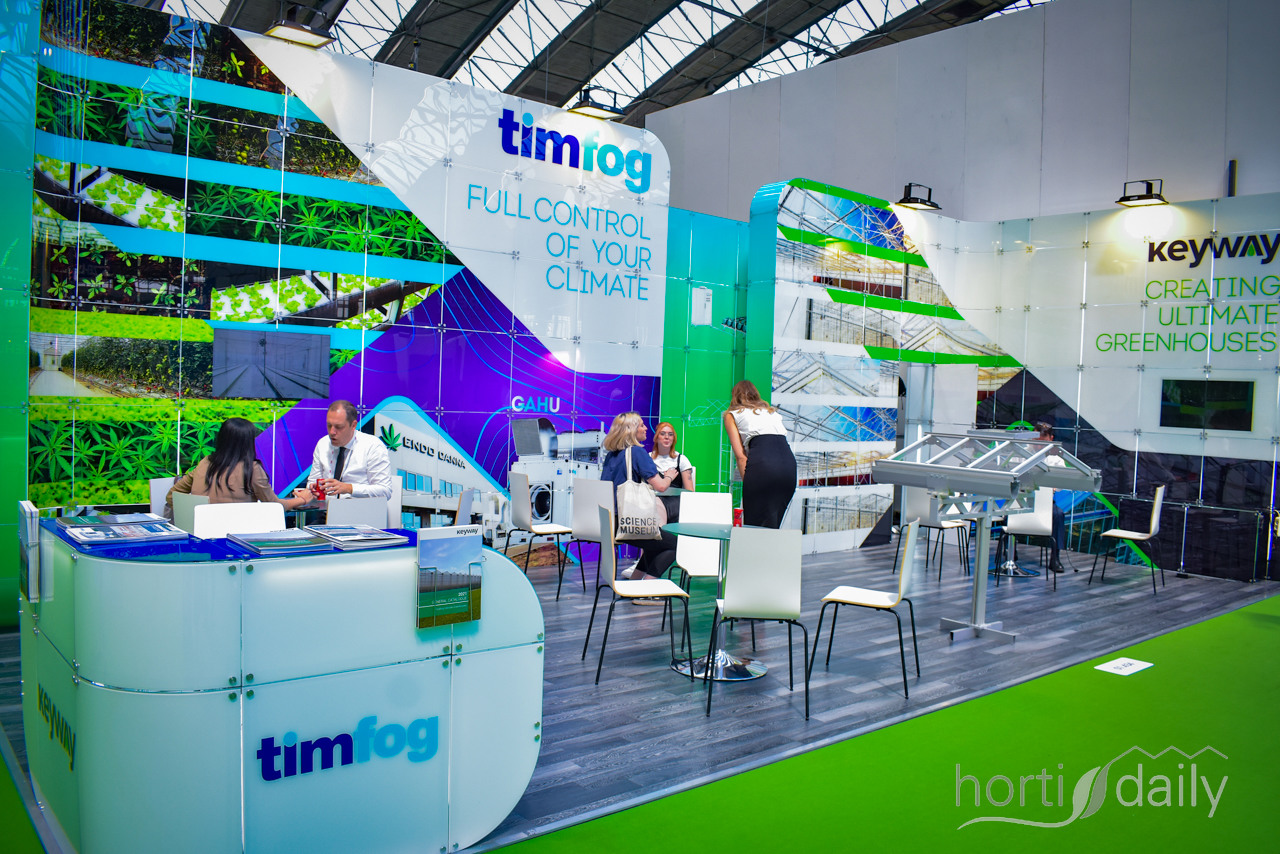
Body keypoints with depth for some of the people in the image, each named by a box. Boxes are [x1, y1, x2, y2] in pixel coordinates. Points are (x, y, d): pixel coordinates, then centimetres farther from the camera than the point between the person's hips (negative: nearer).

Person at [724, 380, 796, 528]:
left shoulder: (732, 415, 21)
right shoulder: (771, 411, 35)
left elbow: (741, 455, 8)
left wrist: (747, 481, 4)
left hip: (762, 461, -5)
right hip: (789, 461, 5)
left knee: (754, 523, -2)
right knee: (772, 526, 12)